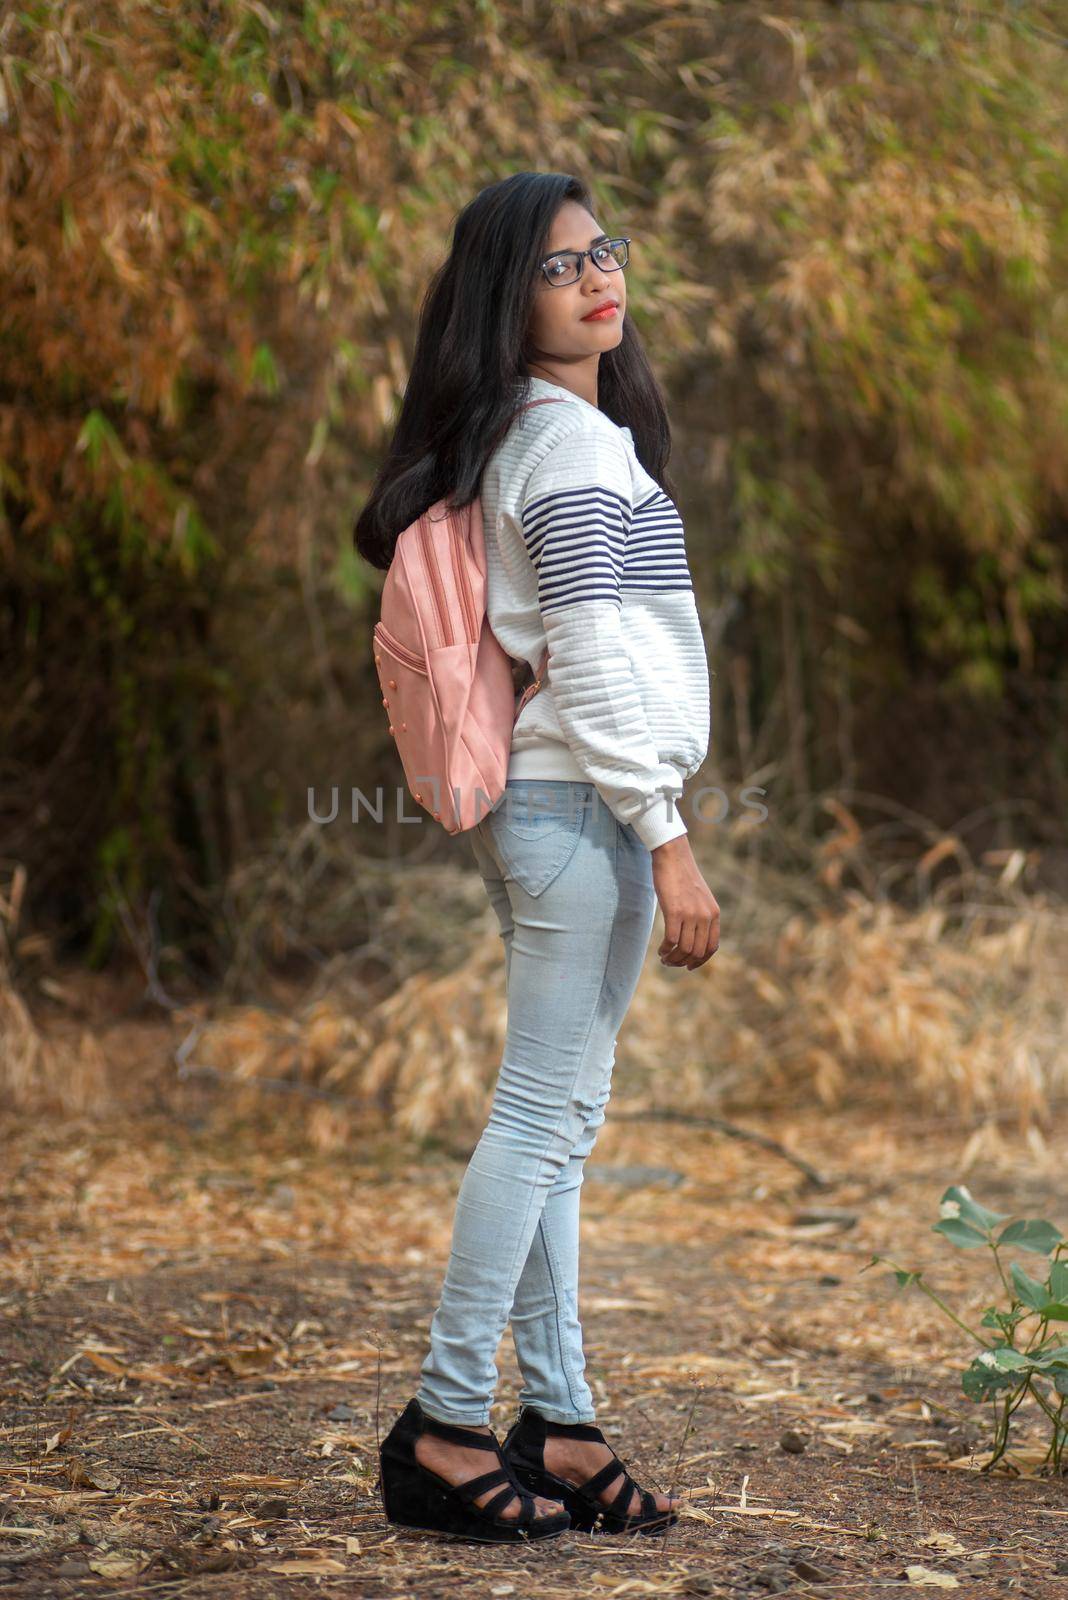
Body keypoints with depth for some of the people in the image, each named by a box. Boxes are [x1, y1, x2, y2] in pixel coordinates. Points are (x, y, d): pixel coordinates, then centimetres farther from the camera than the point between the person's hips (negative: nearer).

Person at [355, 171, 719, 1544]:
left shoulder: (550, 434, 17)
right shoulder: (569, 439, -12)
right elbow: (592, 663, -18)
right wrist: (668, 842, -18)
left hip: (547, 805, 10)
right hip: (582, 808, -10)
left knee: (557, 1122, 9)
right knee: (541, 1117, -8)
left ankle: (555, 1425, 14)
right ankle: (444, 1424, -4)